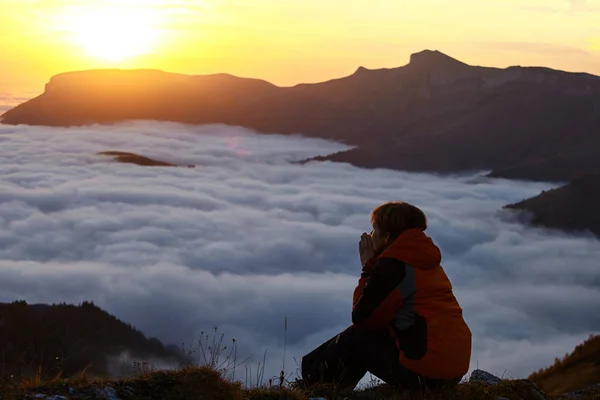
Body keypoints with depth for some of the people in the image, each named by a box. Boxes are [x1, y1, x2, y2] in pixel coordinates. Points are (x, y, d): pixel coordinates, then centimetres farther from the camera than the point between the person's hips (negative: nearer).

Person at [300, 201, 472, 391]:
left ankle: (314, 378, 30)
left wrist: (368, 267, 2)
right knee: (367, 332, 21)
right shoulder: (425, 259, 16)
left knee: (355, 338, 9)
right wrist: (373, 267, 16)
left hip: (425, 369, -9)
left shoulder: (392, 265, -12)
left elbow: (361, 318, -4)